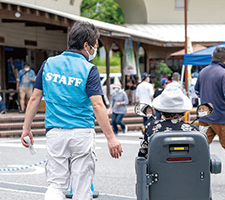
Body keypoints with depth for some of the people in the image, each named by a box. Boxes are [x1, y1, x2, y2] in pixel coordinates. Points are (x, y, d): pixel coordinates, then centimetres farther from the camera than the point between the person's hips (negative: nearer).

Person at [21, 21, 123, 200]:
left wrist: (26, 128, 16)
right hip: (82, 134, -3)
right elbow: (97, 105, -15)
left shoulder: (49, 64, 6)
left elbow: (35, 98, 8)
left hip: (55, 133, 3)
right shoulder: (89, 69, -7)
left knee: (56, 185, 8)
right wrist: (111, 138, -14)